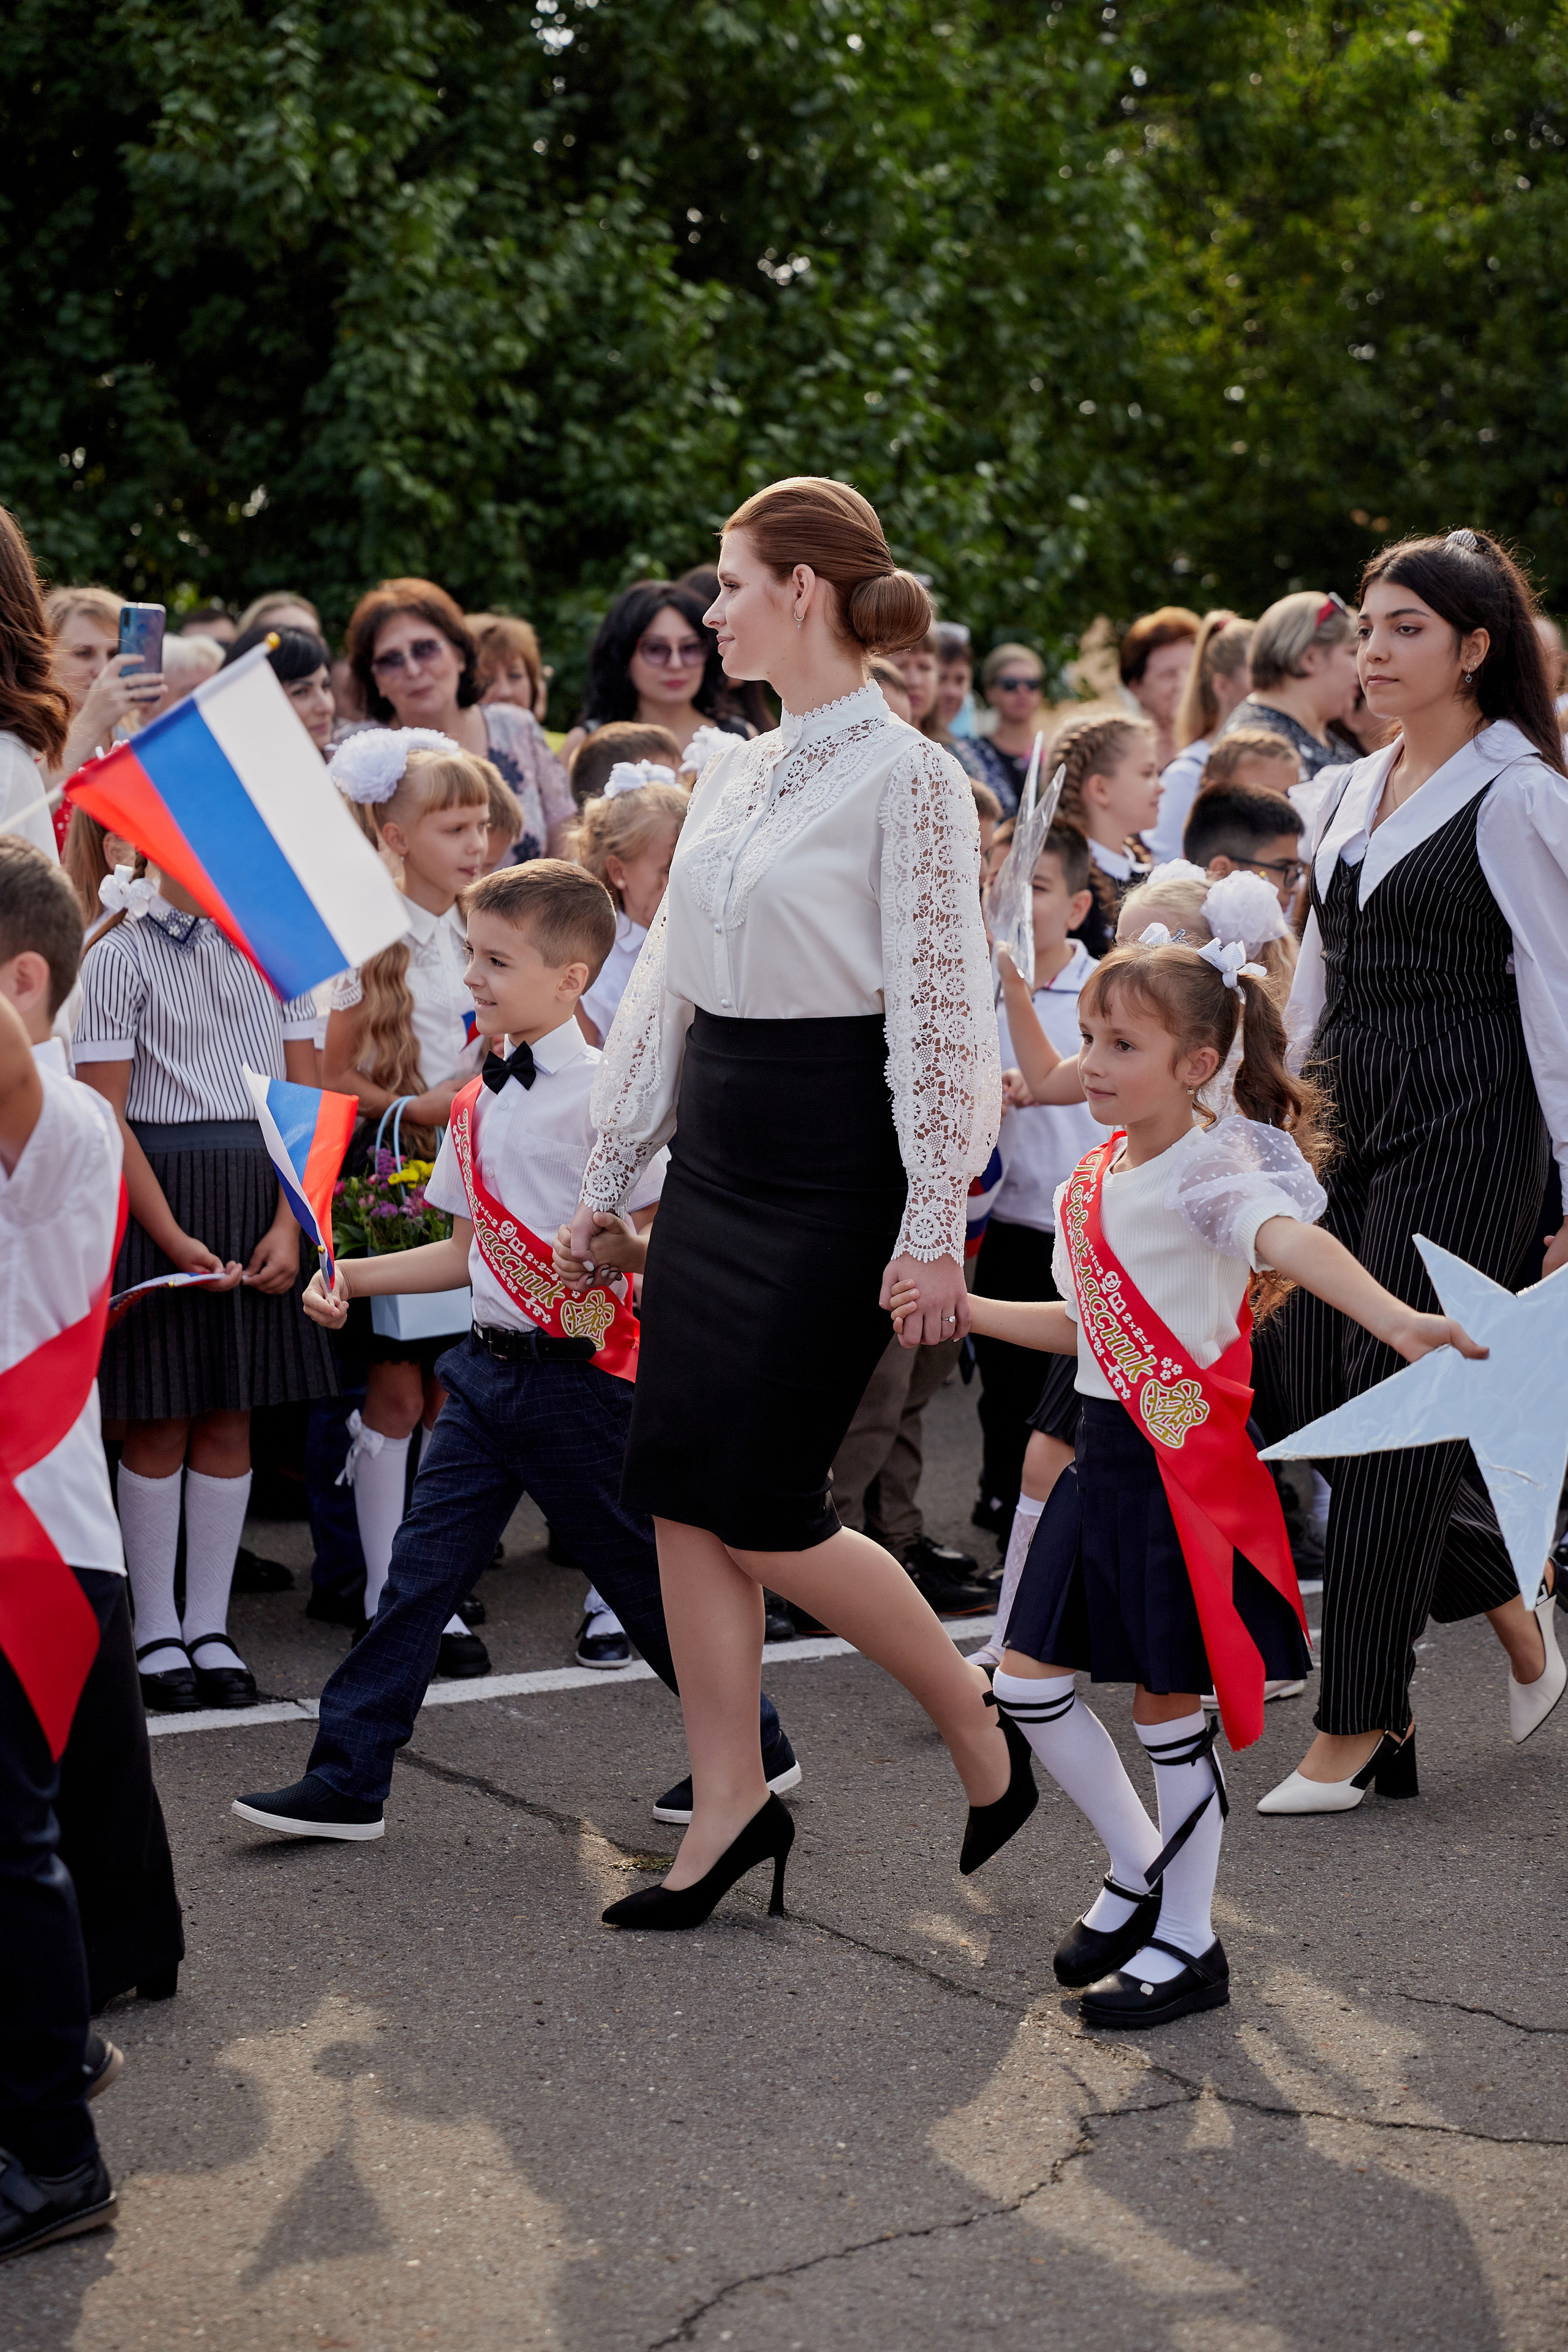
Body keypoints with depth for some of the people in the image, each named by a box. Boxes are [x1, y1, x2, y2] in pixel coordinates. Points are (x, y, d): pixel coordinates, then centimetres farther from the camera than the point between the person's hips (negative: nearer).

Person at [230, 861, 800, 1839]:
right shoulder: (478, 1101, 10)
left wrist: (618, 1246, -35)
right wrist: (350, 1278, 11)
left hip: (577, 1375, -7)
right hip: (489, 1365, 7)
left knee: (641, 1573, 5)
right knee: (423, 1565, 2)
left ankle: (758, 1750, 24)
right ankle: (347, 1783, 4)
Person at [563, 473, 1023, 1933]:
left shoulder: (907, 780, -12)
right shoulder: (734, 776, 12)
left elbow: (938, 1007, -15)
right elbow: (665, 980, 16)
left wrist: (934, 1228, -18)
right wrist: (608, 1176, 16)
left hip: (832, 1165, -8)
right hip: (717, 1156, 8)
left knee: (758, 1505, -7)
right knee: (677, 1487, 4)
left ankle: (980, 1734, 13)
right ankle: (730, 1806, 13)